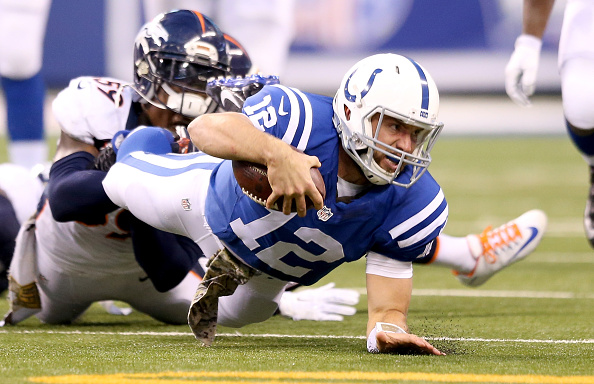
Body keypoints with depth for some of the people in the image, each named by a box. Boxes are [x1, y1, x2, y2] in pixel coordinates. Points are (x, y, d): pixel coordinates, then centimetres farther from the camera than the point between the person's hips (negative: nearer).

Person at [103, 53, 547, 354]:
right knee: (124, 179, 29)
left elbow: (387, 308, -35)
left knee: (236, 314, 33)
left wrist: (389, 330, -61)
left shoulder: (413, 203, -37)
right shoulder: (304, 120, -47)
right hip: (216, 203, -3)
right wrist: (277, 154, -77)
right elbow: (205, 129, -59)